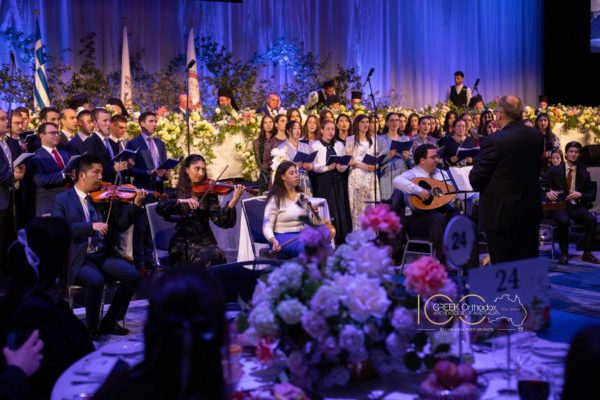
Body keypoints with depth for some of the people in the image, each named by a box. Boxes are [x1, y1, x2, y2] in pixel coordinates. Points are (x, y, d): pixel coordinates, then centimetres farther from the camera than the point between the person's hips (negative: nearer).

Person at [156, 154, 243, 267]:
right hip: (182, 243, -1)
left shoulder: (209, 193, 5)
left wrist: (234, 200, -22)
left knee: (216, 254, -31)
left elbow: (220, 221, -8)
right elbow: (160, 208, -10)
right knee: (208, 257, -30)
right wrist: (180, 201, -25)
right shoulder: (176, 192, 7)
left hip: (204, 241, 2)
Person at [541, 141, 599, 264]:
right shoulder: (554, 170, 6)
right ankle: (564, 253, -20)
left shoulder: (584, 174, 11)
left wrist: (580, 195, -10)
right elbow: (542, 184, 7)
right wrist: (548, 192, -14)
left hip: (576, 206, 3)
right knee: (564, 220, -36)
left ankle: (587, 253, -13)